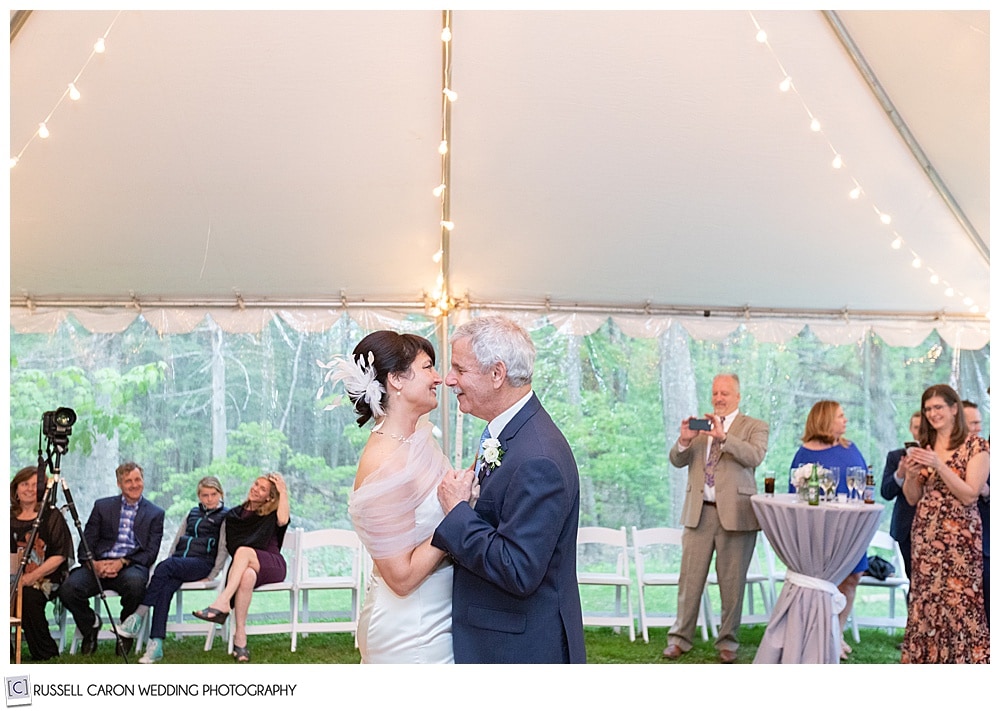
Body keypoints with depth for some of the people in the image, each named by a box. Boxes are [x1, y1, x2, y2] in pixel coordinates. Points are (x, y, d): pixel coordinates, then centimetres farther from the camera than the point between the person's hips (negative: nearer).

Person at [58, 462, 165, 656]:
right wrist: (92, 563, -13)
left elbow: (151, 552, 2)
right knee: (68, 588, -28)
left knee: (135, 582, -38)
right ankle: (91, 624, 7)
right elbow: (86, 542, 9)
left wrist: (123, 562, -15)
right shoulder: (102, 506, 16)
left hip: (132, 566, -2)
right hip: (98, 565, 2)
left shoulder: (155, 514, 11)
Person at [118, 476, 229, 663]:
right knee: (165, 588, -28)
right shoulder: (192, 513, 25)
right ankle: (156, 645, -36)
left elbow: (224, 549, 0)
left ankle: (138, 617, -33)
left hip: (202, 563, -4)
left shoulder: (226, 516, 7)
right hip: (178, 561, 5)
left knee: (165, 566, -33)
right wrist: (170, 564, 9)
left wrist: (211, 576, -9)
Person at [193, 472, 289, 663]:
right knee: (247, 576, -37)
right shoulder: (235, 514, 19)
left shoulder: (271, 514, 11)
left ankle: (222, 603, -46)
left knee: (244, 551, -34)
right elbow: (226, 544, 21)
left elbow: (283, 520, -14)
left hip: (273, 566, -2)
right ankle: (240, 637, -42)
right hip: (244, 567, 2)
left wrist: (283, 492, -8)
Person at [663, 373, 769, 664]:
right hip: (699, 511, 3)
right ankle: (680, 636, 13)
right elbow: (677, 461, 8)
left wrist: (723, 436, -26)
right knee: (690, 577, 3)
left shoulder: (755, 427, 5)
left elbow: (755, 456, -15)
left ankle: (728, 641, 15)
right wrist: (684, 440, -13)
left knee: (732, 581, 3)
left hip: (735, 513, -2)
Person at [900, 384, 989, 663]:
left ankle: (964, 658, 2)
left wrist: (940, 465, -18)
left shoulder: (976, 446, -3)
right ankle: (925, 657, 12)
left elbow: (970, 495, -11)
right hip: (924, 534, 5)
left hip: (959, 536, -5)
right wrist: (910, 474, -7)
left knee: (959, 601, -8)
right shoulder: (923, 447, 12)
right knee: (924, 602, 4)